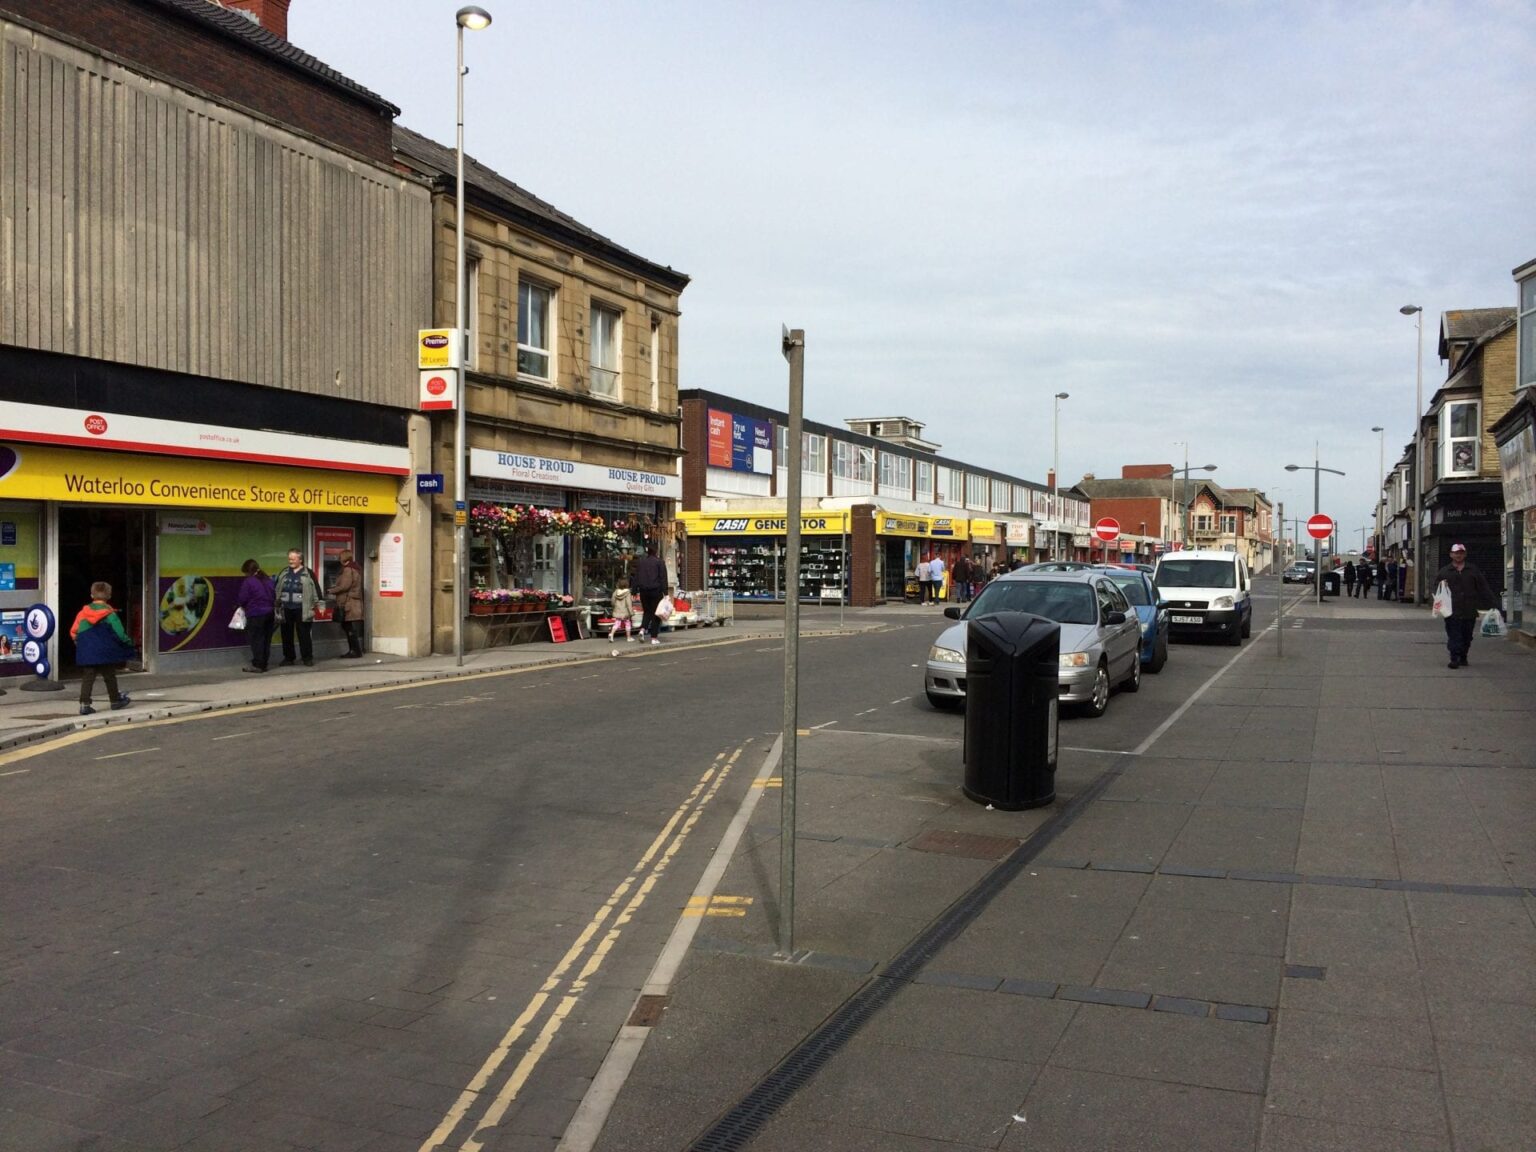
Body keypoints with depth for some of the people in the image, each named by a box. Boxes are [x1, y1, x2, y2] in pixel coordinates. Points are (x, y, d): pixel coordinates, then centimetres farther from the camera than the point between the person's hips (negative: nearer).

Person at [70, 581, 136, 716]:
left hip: (86, 653, 2)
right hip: (105, 653, -2)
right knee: (110, 677, 12)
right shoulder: (110, 614, -9)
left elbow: (74, 632, 4)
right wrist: (128, 643, 9)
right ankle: (115, 701, 23)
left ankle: (84, 704, -7)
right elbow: (120, 633, -8)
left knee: (87, 678, 3)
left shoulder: (83, 613, 2)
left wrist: (80, 645, 19)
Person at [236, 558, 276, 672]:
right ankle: (263, 664, 16)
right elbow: (274, 596, 14)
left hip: (255, 614, -7)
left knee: (256, 640, 0)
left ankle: (257, 665, 1)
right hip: (269, 612, 7)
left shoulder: (248, 581, -12)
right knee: (266, 639, 10)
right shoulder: (268, 580, 9)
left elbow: (242, 599, -10)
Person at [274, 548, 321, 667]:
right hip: (286, 610, 4)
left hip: (302, 610, -4)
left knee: (304, 634, -1)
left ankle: (308, 658, 7)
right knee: (286, 635, 9)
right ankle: (288, 658, 19)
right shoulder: (283, 573, 12)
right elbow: (275, 589, 17)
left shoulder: (308, 574, -1)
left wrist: (315, 604, -8)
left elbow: (316, 589, -2)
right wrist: (277, 604, 10)